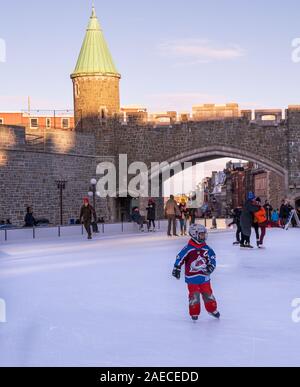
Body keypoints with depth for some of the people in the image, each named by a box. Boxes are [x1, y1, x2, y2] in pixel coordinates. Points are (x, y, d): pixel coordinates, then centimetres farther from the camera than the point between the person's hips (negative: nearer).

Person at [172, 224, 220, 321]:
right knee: (194, 296, 0)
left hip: (204, 277, 4)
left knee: (208, 294, 13)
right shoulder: (188, 249, -13)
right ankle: (194, 313, 13)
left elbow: (212, 258, 5)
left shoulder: (206, 249, 0)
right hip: (192, 278, -4)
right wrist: (176, 268, -12)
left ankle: (212, 309, 31)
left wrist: (210, 266, -12)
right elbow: (180, 258, -10)